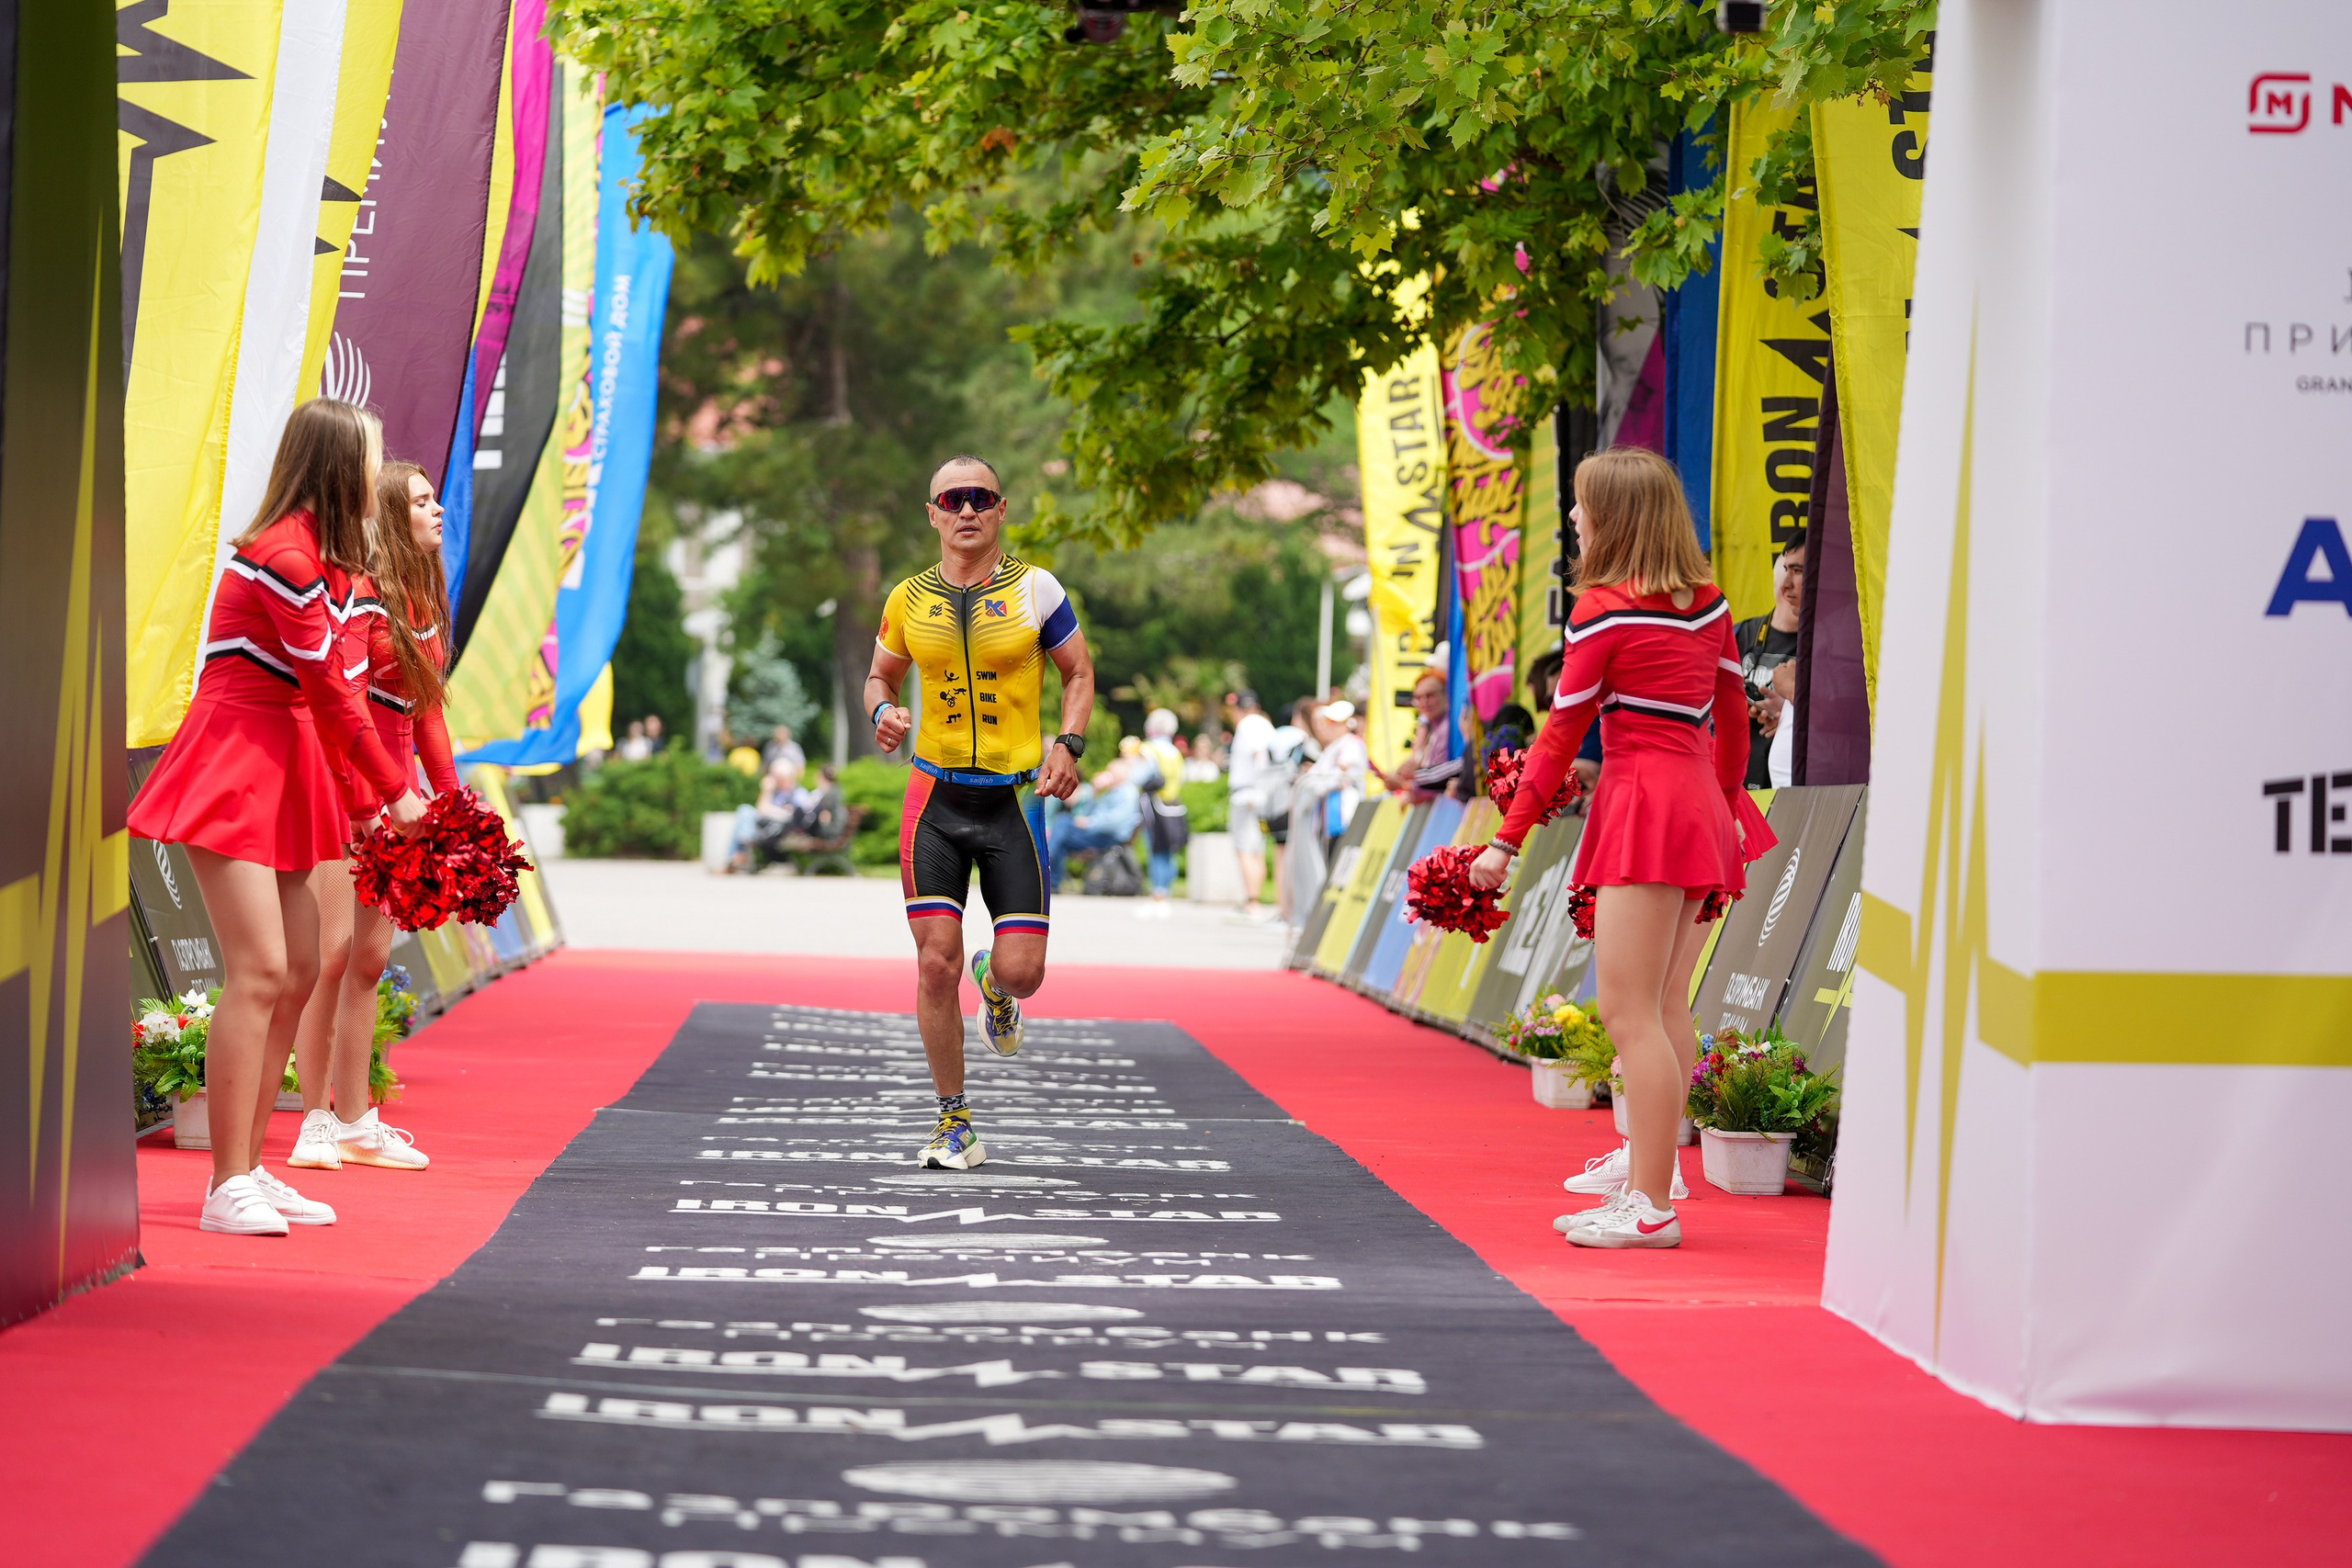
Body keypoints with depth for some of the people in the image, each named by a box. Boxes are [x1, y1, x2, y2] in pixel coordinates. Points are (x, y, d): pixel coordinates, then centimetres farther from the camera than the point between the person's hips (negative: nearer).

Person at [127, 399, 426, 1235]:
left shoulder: (328, 556, 14)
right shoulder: (283, 556, -17)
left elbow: (336, 689, 16)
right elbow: (330, 690, -15)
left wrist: (365, 801, 13)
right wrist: (392, 792, -7)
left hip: (286, 772, 10)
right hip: (233, 769, -10)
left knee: (299, 974, 7)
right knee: (260, 970, -15)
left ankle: (249, 1170, 13)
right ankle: (227, 1188, -12)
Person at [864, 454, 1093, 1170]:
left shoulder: (1035, 589, -2)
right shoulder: (908, 599, 4)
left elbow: (1079, 672, 7)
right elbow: (880, 674, 18)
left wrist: (1068, 745, -9)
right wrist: (882, 711, -5)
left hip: (1014, 800, -1)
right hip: (935, 800, 1)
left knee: (1022, 971, -7)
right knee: (936, 964, -7)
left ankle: (994, 983, 34)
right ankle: (953, 1123, 8)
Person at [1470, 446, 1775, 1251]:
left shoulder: (1605, 608, -8)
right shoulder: (1708, 601, 12)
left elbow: (1561, 733, -8)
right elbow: (1733, 717, 18)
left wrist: (1506, 841, -4)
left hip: (1648, 804, -8)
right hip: (1702, 804, 8)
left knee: (1630, 1011, -10)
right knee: (1665, 1004, 19)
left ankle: (1650, 1206, -14)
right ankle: (1651, 1160, 31)